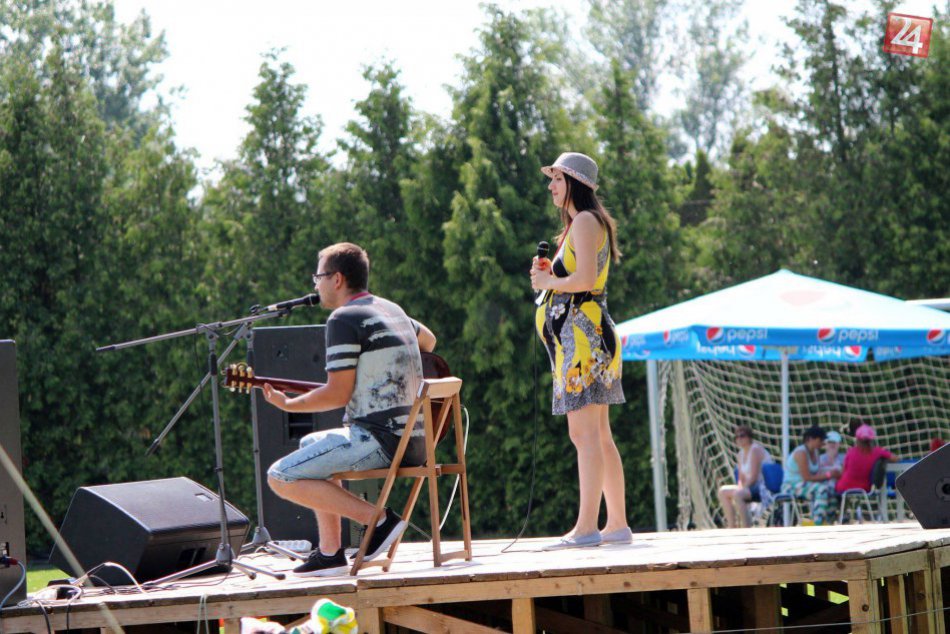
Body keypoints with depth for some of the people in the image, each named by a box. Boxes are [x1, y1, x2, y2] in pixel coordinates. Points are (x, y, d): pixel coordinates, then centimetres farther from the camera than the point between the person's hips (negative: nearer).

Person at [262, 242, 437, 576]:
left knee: (281, 478, -10)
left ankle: (379, 519, -12)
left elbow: (337, 394, -14)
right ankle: (329, 551, 25)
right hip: (414, 440, 10)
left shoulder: (344, 318, -11)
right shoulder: (390, 309, 17)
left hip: (380, 437, -10)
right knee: (310, 445, 31)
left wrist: (287, 404, 0)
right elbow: (428, 340, 38)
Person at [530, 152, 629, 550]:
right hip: (577, 334, 11)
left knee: (584, 433, -14)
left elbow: (585, 279, -20)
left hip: (582, 334, -11)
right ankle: (618, 524, 12)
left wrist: (548, 282, -6)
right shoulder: (577, 224, 23)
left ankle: (586, 527, -17)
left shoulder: (585, 221, -9)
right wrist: (549, 275, 11)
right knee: (599, 435, 10)